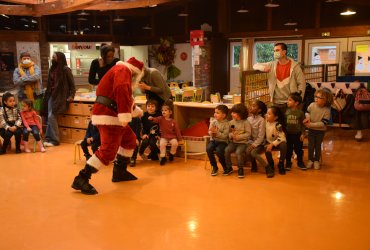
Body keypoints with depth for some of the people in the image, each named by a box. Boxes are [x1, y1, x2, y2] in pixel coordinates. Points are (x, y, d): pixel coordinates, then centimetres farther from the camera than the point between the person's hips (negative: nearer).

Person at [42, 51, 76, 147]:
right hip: (51, 96, 7)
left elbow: (72, 84, -5)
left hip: (60, 97, -7)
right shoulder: (52, 69, 12)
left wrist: (71, 96, -11)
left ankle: (54, 140, -4)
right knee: (50, 117, 3)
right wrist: (47, 95, 15)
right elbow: (49, 84, 18)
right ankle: (49, 138, 9)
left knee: (51, 117, -13)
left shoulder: (66, 69, -8)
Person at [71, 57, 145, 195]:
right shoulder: (123, 70, -9)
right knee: (108, 150, -17)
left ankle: (119, 171, 28)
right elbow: (122, 91, -28)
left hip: (111, 115, 11)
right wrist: (125, 116, -33)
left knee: (129, 139, 21)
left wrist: (136, 110, 44)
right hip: (108, 115, -11)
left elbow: (125, 96, 36)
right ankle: (81, 179, -15)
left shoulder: (121, 71, 25)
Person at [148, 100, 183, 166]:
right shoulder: (161, 119, -3)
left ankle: (171, 154, 3)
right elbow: (156, 119, -26)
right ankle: (163, 157, -10)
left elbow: (177, 131, 3)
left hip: (172, 137, 0)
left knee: (175, 143, -26)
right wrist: (152, 118, -50)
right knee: (161, 144, -28)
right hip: (164, 137, 0)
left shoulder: (173, 122, -1)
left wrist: (180, 139, 2)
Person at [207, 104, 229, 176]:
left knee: (218, 151, -31)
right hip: (213, 140, 4)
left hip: (222, 141, -4)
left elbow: (225, 136, -15)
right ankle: (214, 167, -6)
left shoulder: (226, 124, -9)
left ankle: (225, 167, -2)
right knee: (209, 148, -26)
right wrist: (211, 133, -18)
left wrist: (216, 132, -26)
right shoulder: (213, 121, 4)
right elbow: (209, 132, 5)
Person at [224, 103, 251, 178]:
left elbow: (248, 133, -9)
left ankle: (240, 169, -11)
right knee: (226, 150, -22)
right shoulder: (231, 122, 7)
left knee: (238, 152, -31)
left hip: (242, 142, -4)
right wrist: (231, 135, -14)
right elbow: (228, 132, 10)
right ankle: (229, 167, -3)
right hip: (233, 142, 4)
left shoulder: (246, 122, -6)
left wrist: (238, 137, -18)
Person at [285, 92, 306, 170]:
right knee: (288, 149, 9)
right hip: (288, 134, 2)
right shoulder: (287, 112, -3)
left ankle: (300, 162, 26)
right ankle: (288, 163, 22)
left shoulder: (300, 112, -10)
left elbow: (303, 124, -5)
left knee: (298, 149, 10)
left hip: (297, 134, -2)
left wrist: (303, 134, -6)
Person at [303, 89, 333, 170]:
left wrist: (311, 124, -27)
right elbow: (307, 112, 6)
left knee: (318, 146, 13)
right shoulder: (312, 105, -14)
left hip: (320, 131, -2)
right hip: (311, 130, 2)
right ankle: (310, 160, 27)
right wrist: (307, 118, -16)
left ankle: (316, 160, 30)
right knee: (311, 145, 10)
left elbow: (323, 123, -22)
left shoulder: (327, 110, -22)